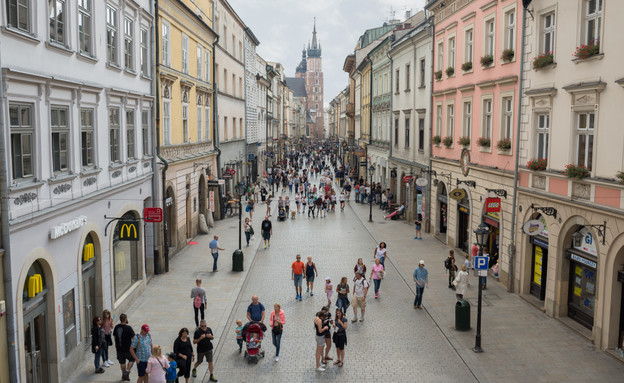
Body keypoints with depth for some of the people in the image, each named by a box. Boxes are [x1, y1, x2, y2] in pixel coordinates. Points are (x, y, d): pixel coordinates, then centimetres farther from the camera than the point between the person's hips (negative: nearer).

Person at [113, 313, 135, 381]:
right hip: (127, 348, -5)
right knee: (132, 359, 16)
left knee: (122, 362, 18)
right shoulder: (128, 328, -20)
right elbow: (133, 338, -15)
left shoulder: (116, 327, -2)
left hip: (119, 348, 5)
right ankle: (127, 371, 2)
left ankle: (123, 375, 29)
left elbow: (115, 337, 10)